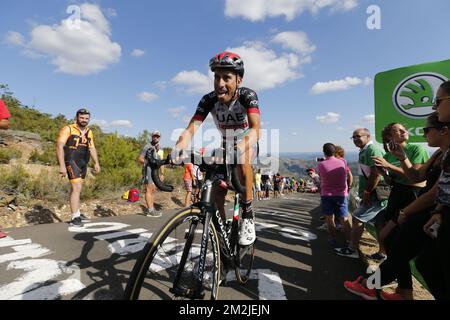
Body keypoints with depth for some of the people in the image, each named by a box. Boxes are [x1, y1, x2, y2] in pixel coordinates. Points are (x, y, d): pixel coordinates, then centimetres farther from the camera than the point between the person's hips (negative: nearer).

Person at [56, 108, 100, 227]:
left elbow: (92, 148, 14)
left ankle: (77, 213, 29)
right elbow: (59, 146, -15)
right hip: (72, 161, -6)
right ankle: (75, 218, -8)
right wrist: (62, 165, -23)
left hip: (83, 163, 6)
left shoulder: (89, 132, 11)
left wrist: (96, 163, 3)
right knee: (77, 188, -14)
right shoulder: (68, 129, -9)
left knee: (76, 188, 17)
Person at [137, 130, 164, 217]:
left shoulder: (160, 149, 16)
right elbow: (139, 159, -7)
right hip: (148, 170, -8)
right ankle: (150, 211, -4)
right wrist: (147, 163, -19)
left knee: (153, 190, 12)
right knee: (149, 190, -7)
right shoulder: (147, 146, -5)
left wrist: (162, 173, 13)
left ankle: (149, 208, 22)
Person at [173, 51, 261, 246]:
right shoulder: (208, 100, -21)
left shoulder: (247, 95, -28)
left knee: (242, 159, -38)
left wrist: (242, 146, -64)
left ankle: (248, 217, -22)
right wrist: (177, 149, -53)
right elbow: (191, 129, -32)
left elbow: (256, 129, -43)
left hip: (247, 143, -3)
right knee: (217, 192, -7)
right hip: (226, 145, 3)